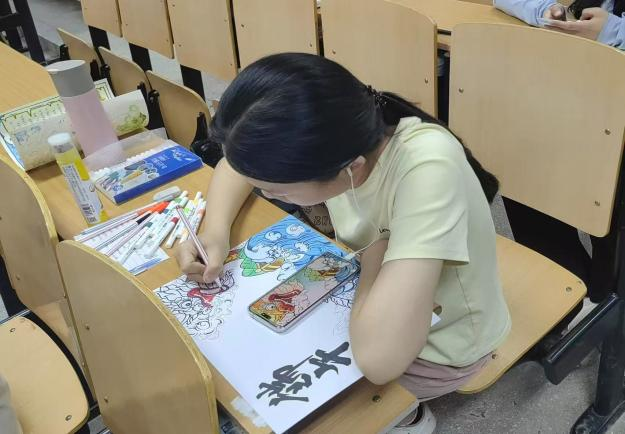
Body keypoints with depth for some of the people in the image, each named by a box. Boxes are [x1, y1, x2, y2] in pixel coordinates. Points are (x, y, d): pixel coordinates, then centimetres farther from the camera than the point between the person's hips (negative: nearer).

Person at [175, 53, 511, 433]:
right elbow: (241, 161, -1)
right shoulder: (327, 136, -21)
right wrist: (216, 230, -19)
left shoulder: (427, 169, -40)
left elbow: (378, 359, -44)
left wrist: (374, 251, -27)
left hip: (438, 343, -6)